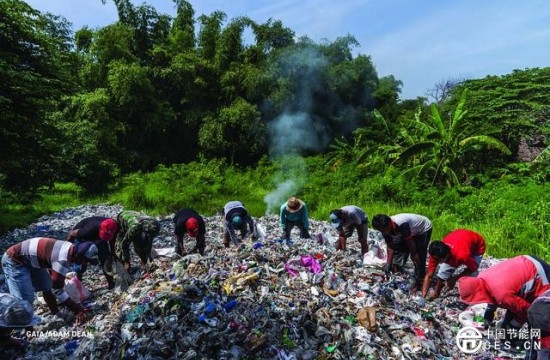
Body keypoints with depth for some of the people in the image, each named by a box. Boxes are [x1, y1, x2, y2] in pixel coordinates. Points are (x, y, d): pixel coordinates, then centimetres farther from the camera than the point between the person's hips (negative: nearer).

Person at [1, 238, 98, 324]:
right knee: (25, 299, -14)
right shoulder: (63, 259, -34)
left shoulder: (70, 249, -4)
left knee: (47, 287, 10)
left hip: (29, 259, 9)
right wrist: (77, 310, -23)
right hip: (13, 260, -9)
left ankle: (56, 314, 20)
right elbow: (57, 289, -28)